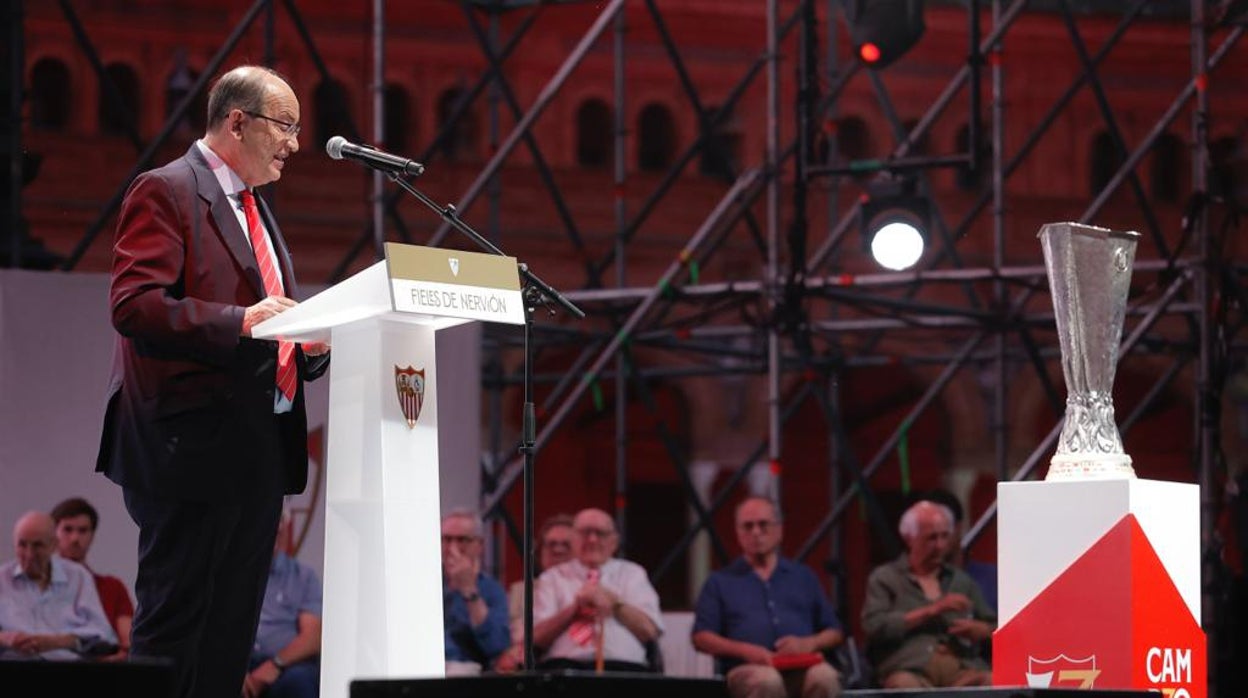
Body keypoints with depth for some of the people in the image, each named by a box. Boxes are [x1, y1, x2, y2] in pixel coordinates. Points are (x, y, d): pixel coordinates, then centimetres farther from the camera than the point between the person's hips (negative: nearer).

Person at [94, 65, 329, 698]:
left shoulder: (254, 208, 22)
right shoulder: (165, 193, -6)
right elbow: (133, 304, -18)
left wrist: (310, 344, 7)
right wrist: (239, 321, -26)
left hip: (260, 448, 9)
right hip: (195, 443, -9)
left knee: (232, 629, 8)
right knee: (174, 620, -10)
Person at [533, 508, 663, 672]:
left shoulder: (632, 574, 20)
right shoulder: (552, 578, 19)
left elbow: (650, 631, 7)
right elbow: (536, 638, 6)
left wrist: (612, 602, -3)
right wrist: (575, 607, -6)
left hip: (623, 666, 0)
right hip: (565, 665, 0)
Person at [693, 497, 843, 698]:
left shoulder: (804, 576, 26)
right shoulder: (720, 581, 20)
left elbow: (835, 633, 22)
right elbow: (701, 638, 10)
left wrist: (809, 643, -2)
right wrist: (744, 649, -9)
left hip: (801, 668, 2)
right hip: (748, 669, -2)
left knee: (824, 677, -36)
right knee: (766, 681, -40)